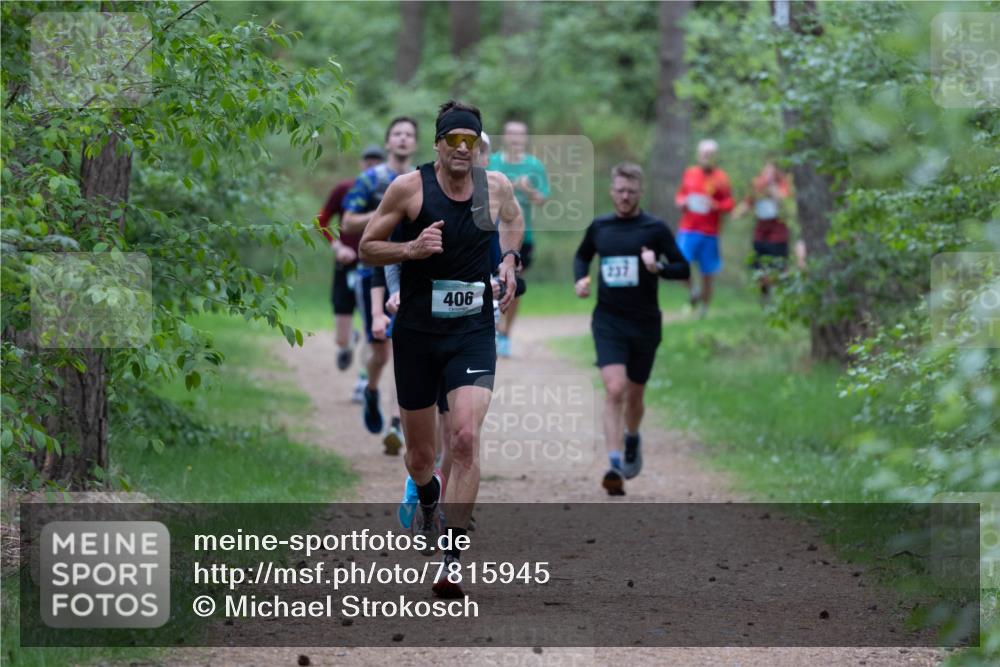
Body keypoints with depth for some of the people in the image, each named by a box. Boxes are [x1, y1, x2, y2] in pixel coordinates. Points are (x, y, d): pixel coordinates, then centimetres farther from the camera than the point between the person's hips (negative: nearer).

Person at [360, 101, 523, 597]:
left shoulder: (497, 185, 2)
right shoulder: (409, 187, -7)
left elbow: (513, 220, 26)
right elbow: (367, 247, 0)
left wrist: (509, 260, 9)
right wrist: (411, 249, -17)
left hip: (474, 332, 0)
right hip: (417, 332, 0)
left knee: (466, 438, -20)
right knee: (419, 455, 10)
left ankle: (452, 557, -16)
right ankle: (428, 501, 48)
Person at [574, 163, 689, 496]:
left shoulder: (655, 229, -3)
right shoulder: (599, 227, 4)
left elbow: (684, 269, -2)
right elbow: (582, 256, 23)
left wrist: (658, 267, -21)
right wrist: (581, 279, 3)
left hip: (644, 324, 0)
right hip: (608, 321, 0)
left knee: (634, 395, 15)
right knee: (614, 390, -18)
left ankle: (632, 440, 47)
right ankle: (615, 466, -21)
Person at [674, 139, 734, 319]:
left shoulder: (720, 178, -1)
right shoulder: (690, 173, 7)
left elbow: (730, 203, -1)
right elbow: (680, 195, 19)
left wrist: (714, 205, -20)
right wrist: (682, 202, -4)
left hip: (710, 232, -1)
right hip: (688, 230, 1)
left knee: (707, 274, 3)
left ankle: (704, 309, 21)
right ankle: (693, 291, 12)